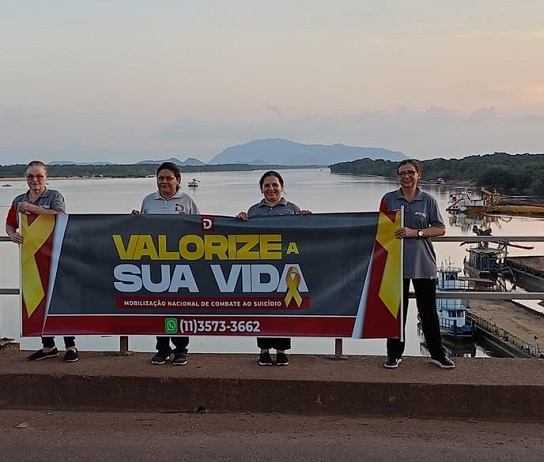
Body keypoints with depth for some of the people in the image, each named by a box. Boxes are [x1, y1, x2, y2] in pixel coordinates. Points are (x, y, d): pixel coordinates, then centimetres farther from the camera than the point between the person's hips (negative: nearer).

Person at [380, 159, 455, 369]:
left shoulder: (428, 200, 3)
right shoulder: (389, 199, 4)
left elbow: (440, 229, 1)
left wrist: (416, 232, -13)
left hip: (423, 263, 0)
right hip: (396, 262, 0)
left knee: (428, 310, 8)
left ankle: (437, 354, 20)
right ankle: (394, 354, 18)